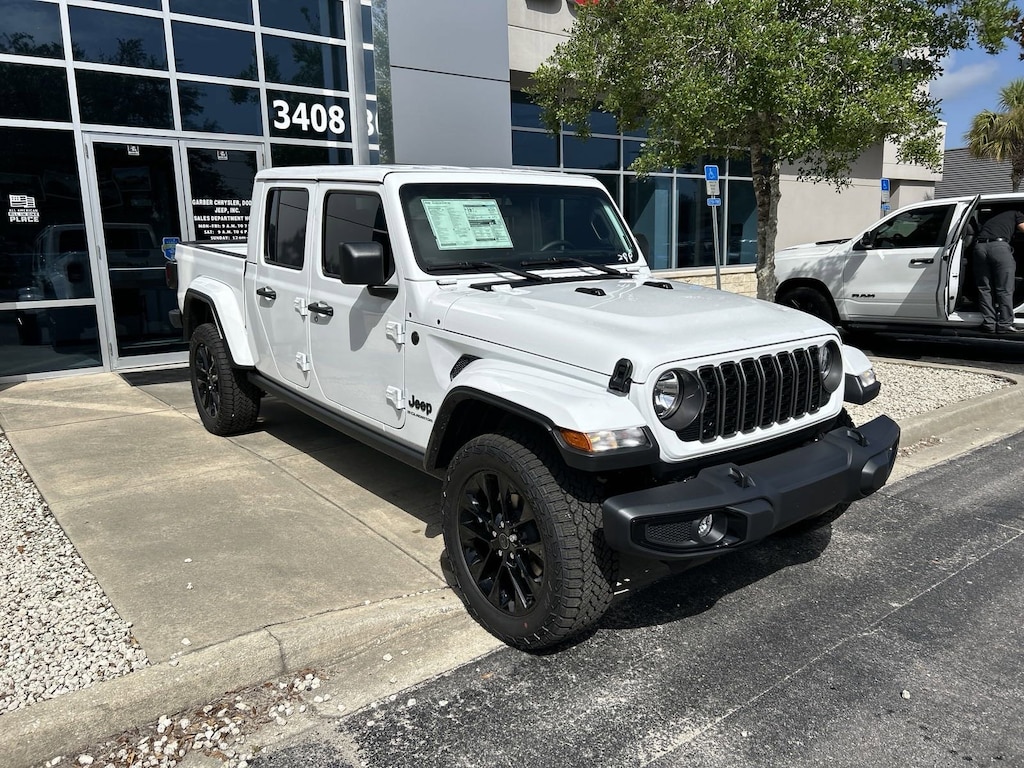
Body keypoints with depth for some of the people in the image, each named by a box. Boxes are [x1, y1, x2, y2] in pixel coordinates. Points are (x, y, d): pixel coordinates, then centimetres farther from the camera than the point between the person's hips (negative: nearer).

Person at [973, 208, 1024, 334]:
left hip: (979, 246, 5)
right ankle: (1005, 324, 1)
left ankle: (989, 324, 7)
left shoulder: (991, 220, 38)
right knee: (1005, 290, 1)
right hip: (999, 246, -5)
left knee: (985, 289, 9)